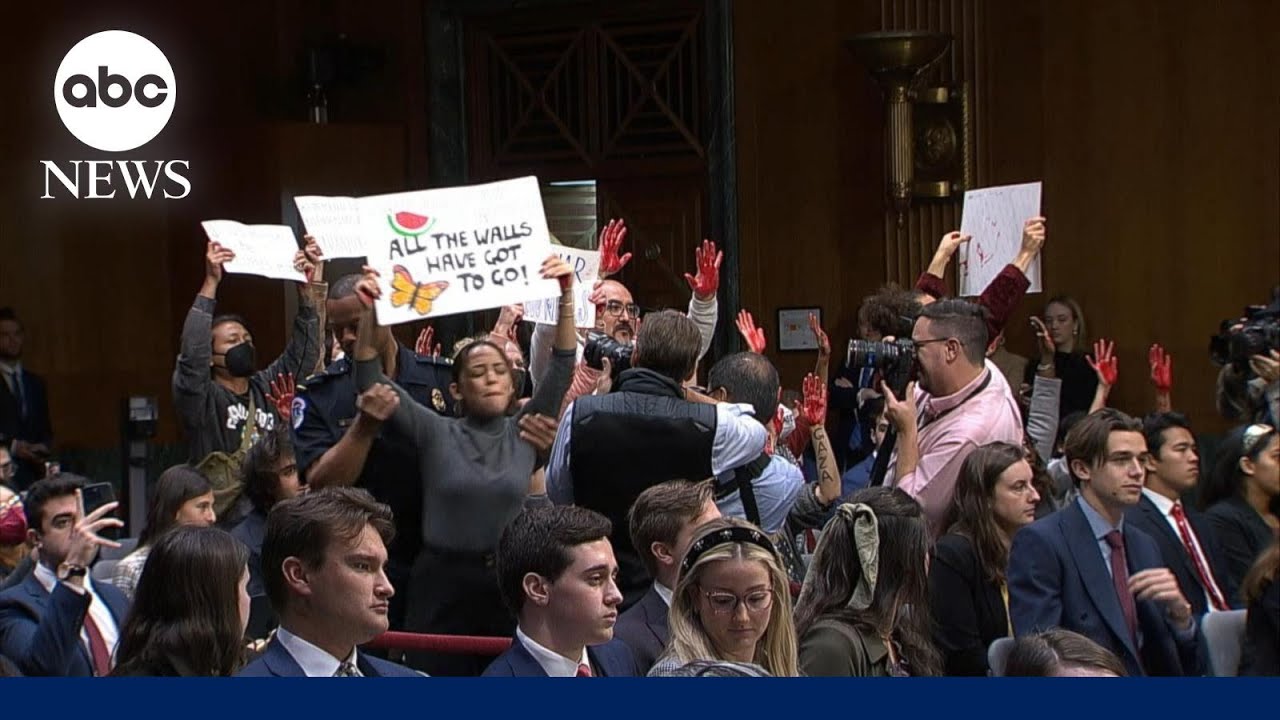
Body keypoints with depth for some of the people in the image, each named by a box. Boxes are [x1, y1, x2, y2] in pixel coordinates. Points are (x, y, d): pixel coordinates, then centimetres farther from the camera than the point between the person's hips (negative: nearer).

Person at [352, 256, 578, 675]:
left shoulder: (524, 433, 8)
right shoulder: (434, 433, 4)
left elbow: (562, 368, 2)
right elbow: (371, 382, -1)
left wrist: (566, 297, -7)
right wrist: (370, 315, -12)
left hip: (509, 583, 2)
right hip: (444, 582, -2)